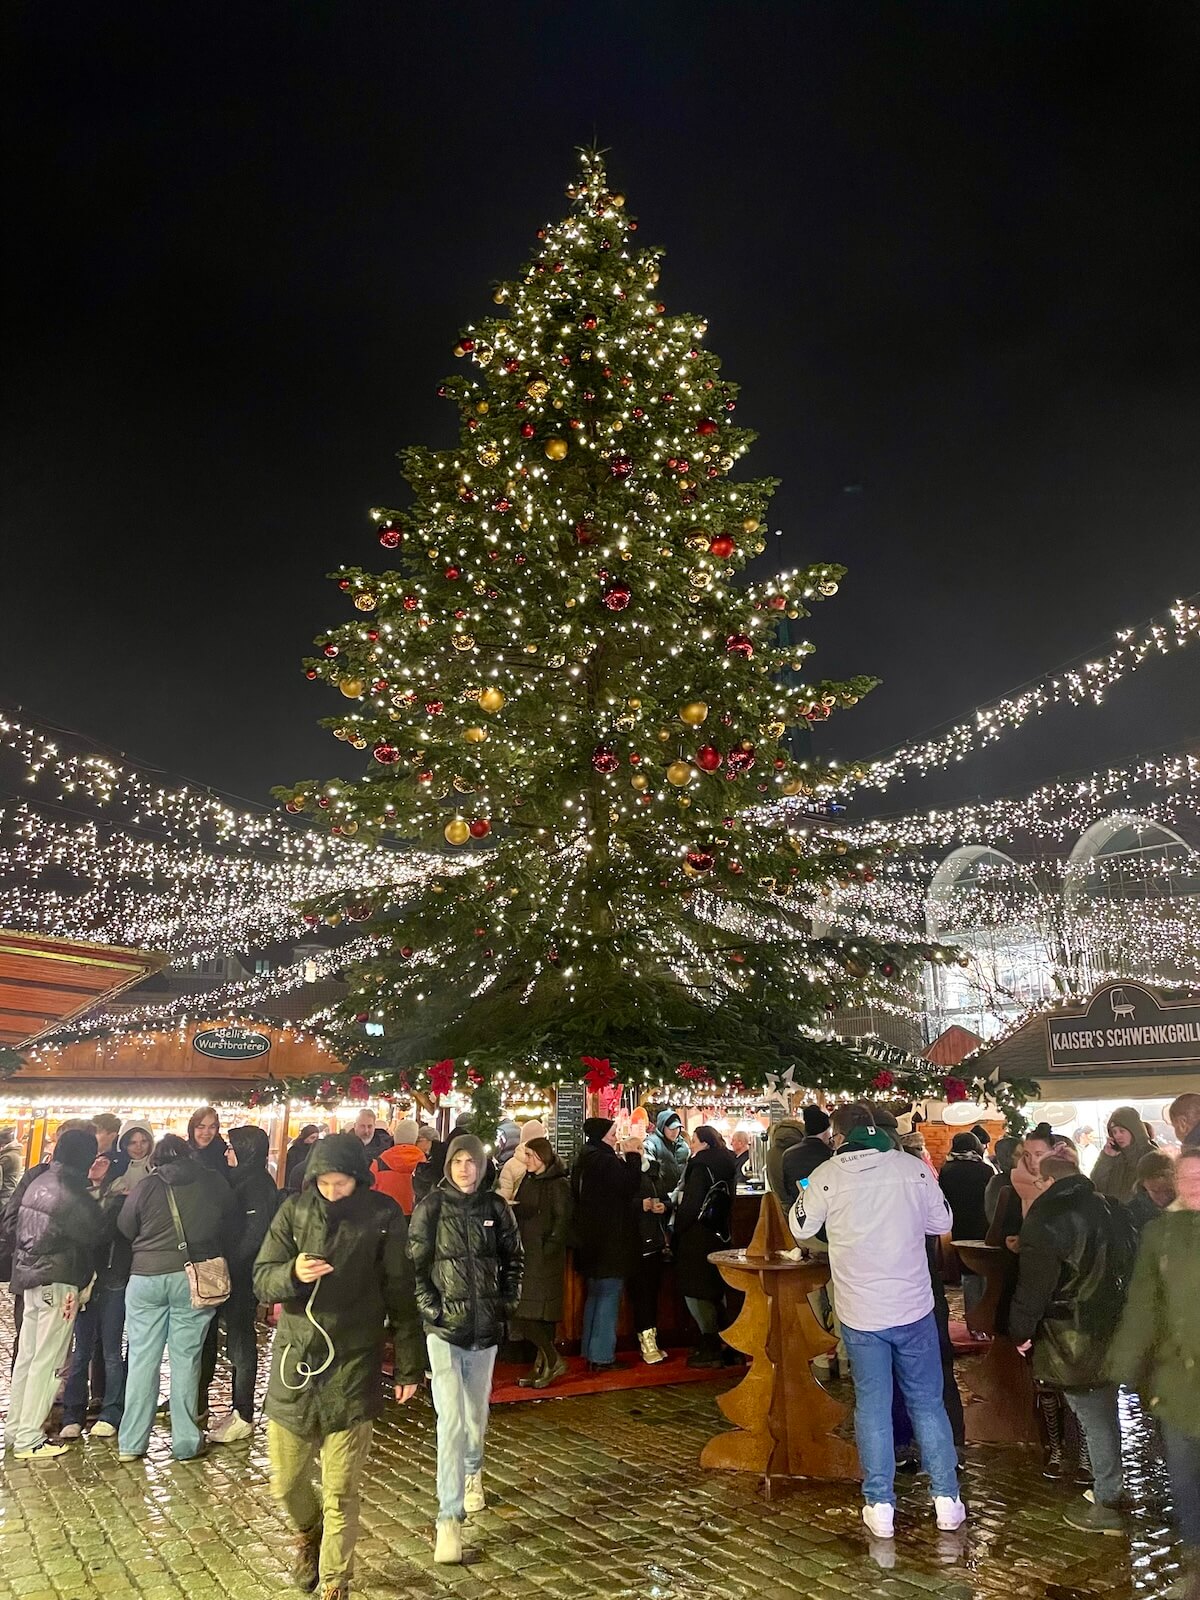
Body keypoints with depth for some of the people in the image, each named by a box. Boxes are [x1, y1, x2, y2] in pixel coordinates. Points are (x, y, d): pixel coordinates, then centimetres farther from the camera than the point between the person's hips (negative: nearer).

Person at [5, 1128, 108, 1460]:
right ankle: (28, 1440, 7)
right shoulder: (71, 1195, -20)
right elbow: (96, 1236, -8)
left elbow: (18, 1228, 13)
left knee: (27, 1356, 17)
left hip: (29, 1278, 8)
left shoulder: (40, 1182, 5)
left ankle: (16, 1428, 27)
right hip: (57, 1283, -8)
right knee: (47, 1362, 1)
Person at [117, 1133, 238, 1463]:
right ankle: (186, 1442, 12)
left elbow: (123, 1230, 7)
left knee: (142, 1359, 9)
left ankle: (131, 1443, 16)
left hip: (146, 1277, 0)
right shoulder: (215, 1182, -1)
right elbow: (231, 1227, 7)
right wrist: (215, 1256, 23)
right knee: (186, 1359, 6)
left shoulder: (147, 1186, -3)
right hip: (196, 1278, 0)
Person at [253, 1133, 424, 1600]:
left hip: (352, 1369, -2)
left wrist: (408, 1365, 3)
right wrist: (293, 1274, -23)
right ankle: (309, 1534, 47)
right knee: (285, 1482, 15)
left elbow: (399, 1295, -1)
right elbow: (262, 1280, -1)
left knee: (340, 1492, 4)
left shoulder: (384, 1216, -7)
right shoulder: (294, 1211, -3)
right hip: (294, 1364, 3)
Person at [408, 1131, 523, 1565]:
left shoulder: (495, 1207, 1)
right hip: (445, 1327, -3)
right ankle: (450, 1518, -4)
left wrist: (507, 1302, 4)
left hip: (486, 1326, 3)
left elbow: (513, 1260, 12)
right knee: (451, 1420, -11)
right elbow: (415, 1265, -4)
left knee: (476, 1415, 17)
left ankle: (472, 1472, 46)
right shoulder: (431, 1207, -7)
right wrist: (430, 1307, -12)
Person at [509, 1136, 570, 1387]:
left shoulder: (559, 1184, -10)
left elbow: (562, 1221, -13)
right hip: (527, 1255, 7)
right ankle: (543, 1366, 20)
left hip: (545, 1258, -7)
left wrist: (549, 1249, -18)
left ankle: (552, 1360, 5)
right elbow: (520, 1214, 16)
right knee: (540, 1315, 12)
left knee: (526, 1314, -8)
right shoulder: (528, 1181, 12)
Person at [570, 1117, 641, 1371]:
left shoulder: (583, 1161, 8)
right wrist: (633, 1156, -12)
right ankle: (602, 1356, 2)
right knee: (608, 1295, -1)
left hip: (589, 1239, 9)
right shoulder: (606, 1161, -20)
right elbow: (631, 1185, -18)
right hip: (608, 1240, -9)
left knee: (595, 1294, 18)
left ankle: (590, 1351, 24)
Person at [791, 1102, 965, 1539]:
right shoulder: (914, 1168, -7)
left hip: (860, 1311, -1)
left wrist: (805, 1196, 22)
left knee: (872, 1407, 11)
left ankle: (880, 1505, 15)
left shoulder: (826, 1176, -9)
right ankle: (946, 1499, 21)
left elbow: (801, 1229, 5)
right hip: (913, 1306, 1)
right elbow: (941, 1222, 6)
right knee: (927, 1401, 15)